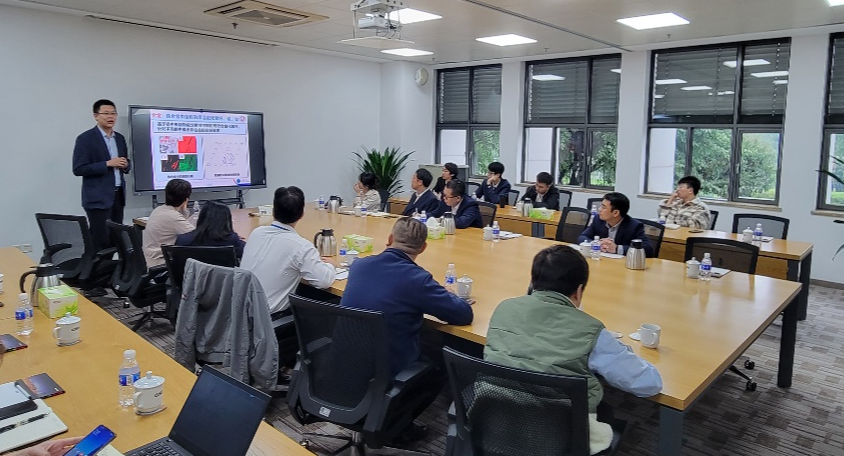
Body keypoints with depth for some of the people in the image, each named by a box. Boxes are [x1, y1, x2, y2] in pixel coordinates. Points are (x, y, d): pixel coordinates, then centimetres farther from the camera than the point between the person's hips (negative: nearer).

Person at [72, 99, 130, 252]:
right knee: (100, 242, -6)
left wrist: (125, 164, -1)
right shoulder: (85, 139, -7)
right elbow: (78, 169, -12)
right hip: (98, 198, -6)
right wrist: (107, 164, -18)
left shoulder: (120, 138, 13)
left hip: (118, 195, 6)